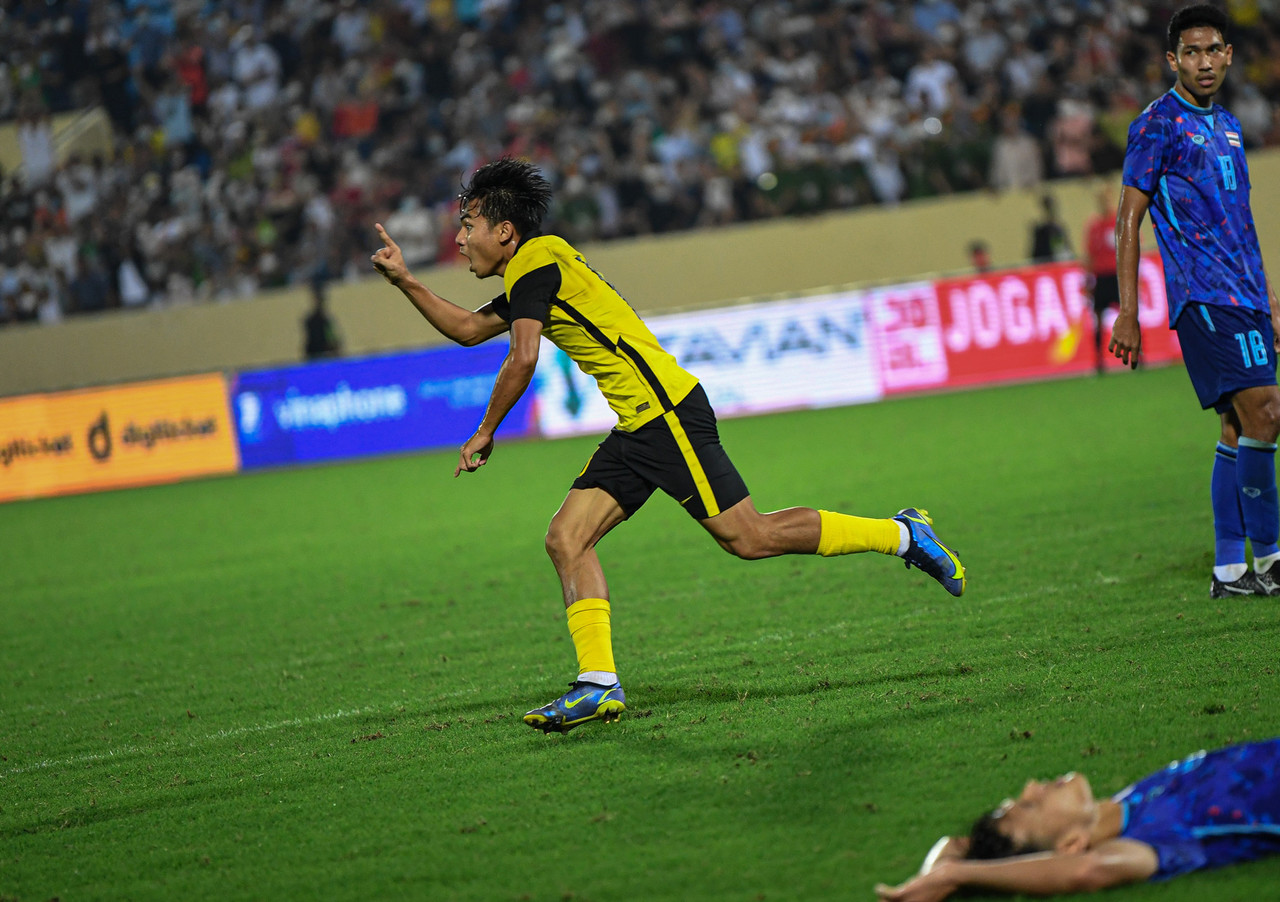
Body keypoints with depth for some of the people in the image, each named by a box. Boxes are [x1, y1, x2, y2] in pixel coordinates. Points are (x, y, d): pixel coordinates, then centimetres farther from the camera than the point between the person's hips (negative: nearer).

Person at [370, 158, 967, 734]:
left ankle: (902, 535, 2)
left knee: (747, 537, -10)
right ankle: (598, 685, -5)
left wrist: (485, 432, -8)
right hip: (638, 427, 10)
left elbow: (522, 360, -20)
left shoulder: (536, 260, -9)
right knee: (566, 539, 0)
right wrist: (403, 280, 27)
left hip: (666, 412, -10)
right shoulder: (532, 273, 21)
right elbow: (468, 329, 34)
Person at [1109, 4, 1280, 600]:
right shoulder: (1158, 125, -4)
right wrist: (1127, 314, -12)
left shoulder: (1227, 126, 19)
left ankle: (1228, 571, 10)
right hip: (1203, 295, -8)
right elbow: (1129, 222, -6)